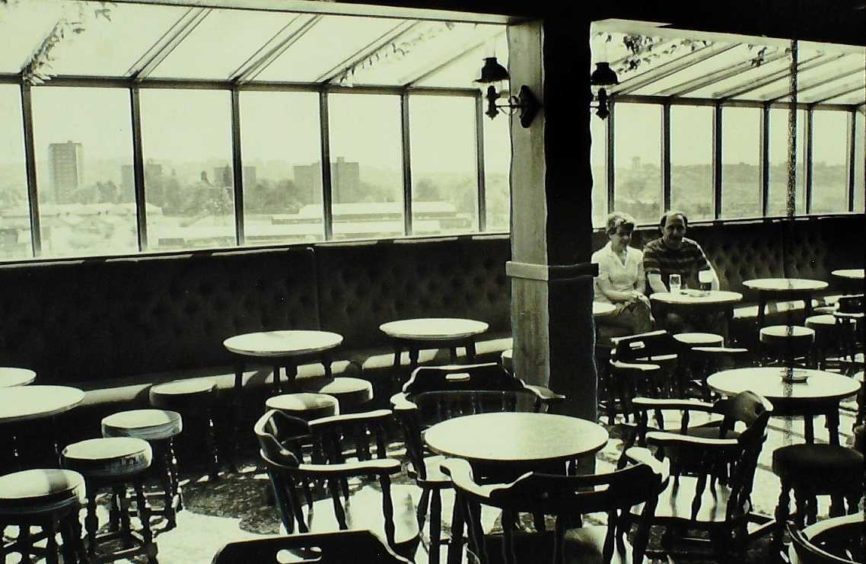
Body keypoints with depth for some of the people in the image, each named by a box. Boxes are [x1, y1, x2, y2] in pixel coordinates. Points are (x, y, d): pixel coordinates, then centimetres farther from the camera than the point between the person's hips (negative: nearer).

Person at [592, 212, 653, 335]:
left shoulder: (637, 255, 14)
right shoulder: (599, 257, -1)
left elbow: (641, 285, 10)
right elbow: (606, 291, -7)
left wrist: (631, 301, -11)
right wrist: (629, 295, -24)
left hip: (631, 303, 4)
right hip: (607, 306, -4)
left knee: (643, 304, -31)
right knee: (640, 320, -30)